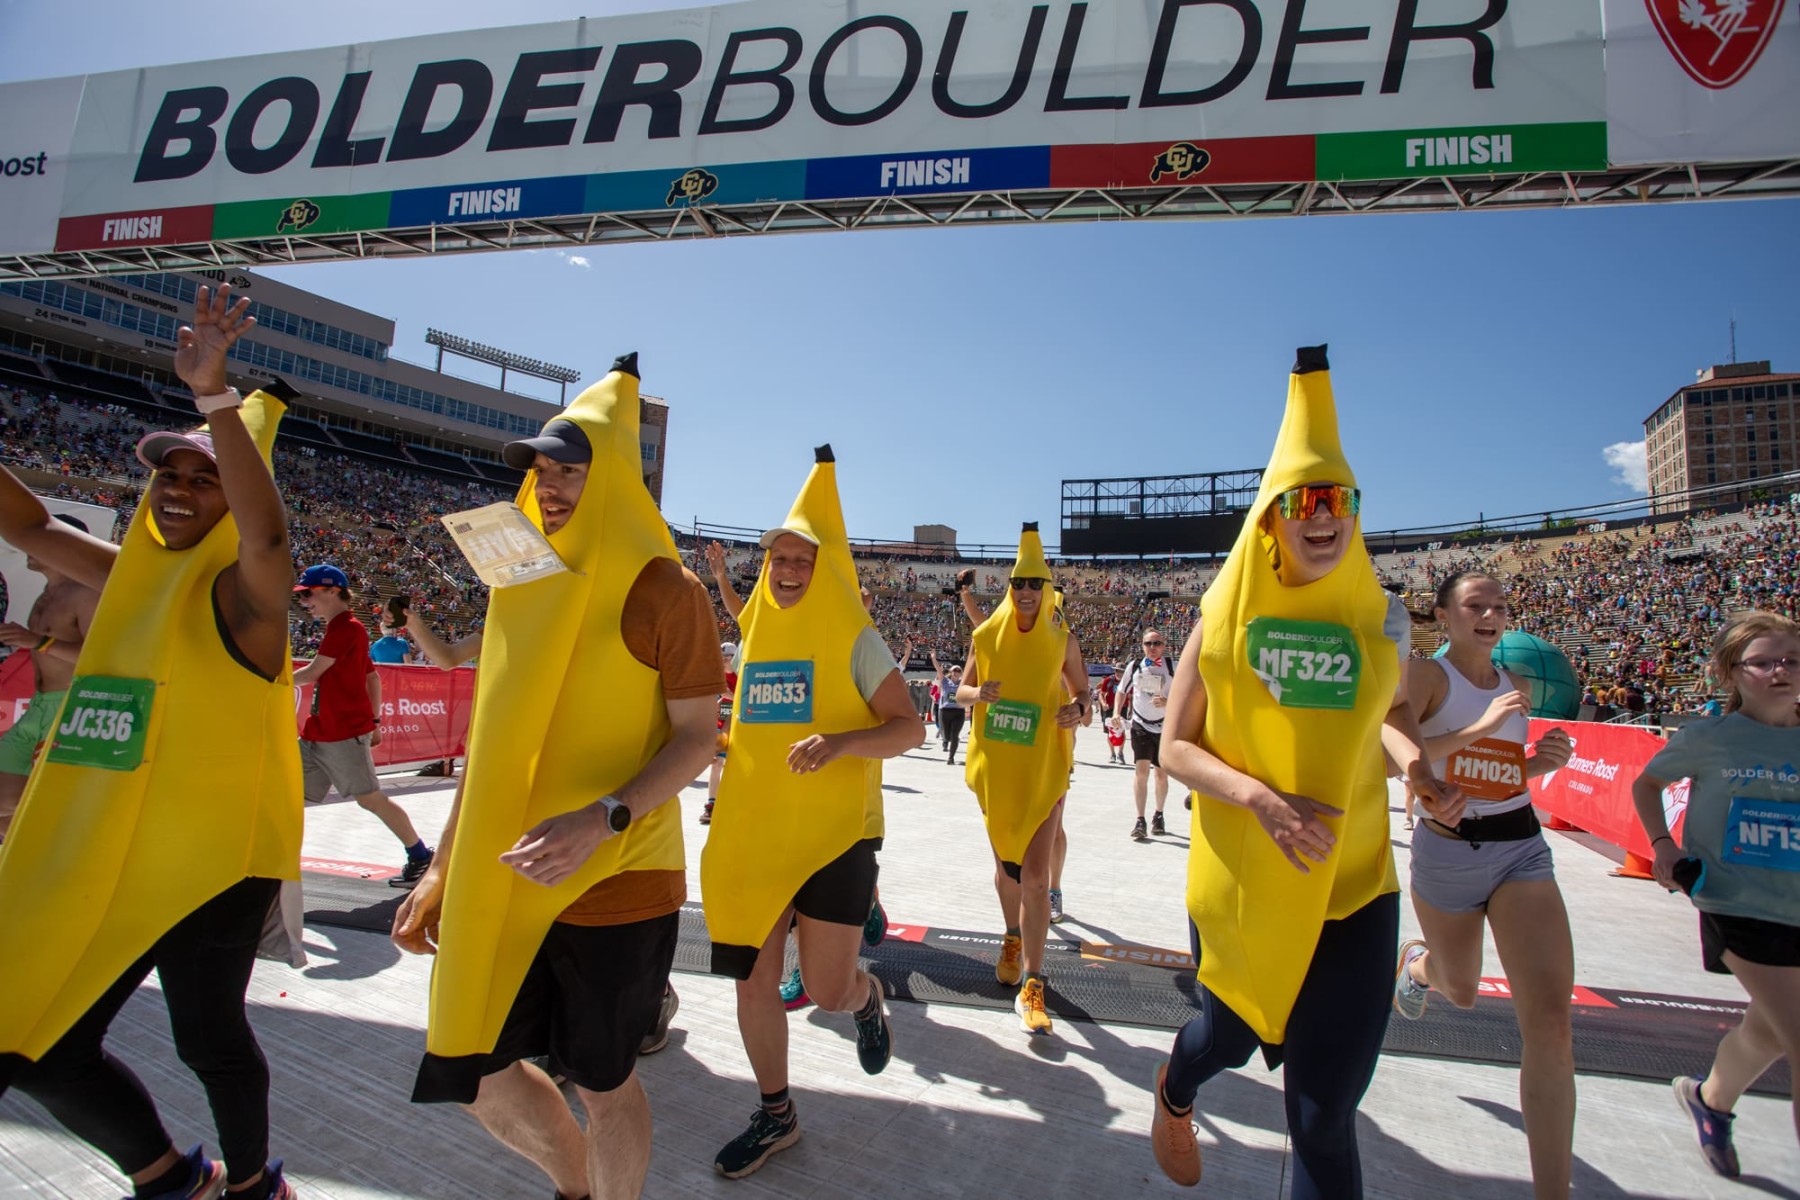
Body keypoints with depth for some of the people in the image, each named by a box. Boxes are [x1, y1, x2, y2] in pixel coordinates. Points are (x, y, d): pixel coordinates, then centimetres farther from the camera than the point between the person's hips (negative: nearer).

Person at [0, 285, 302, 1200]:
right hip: (100, 856, 8)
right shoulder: (134, 574, 11)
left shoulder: (243, 591, -12)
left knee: (206, 1034, 2)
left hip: (216, 855, -8)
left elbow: (267, 535, -33)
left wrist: (215, 396, -41)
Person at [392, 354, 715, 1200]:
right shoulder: (524, 583, 8)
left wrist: (603, 818, -28)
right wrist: (443, 869, 12)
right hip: (504, 882, 7)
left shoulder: (664, 590, -11)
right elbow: (491, 740, 12)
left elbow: (697, 737, -13)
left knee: (601, 1083, 10)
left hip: (617, 880, -6)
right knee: (478, 1075, 16)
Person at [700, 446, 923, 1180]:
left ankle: (867, 998, 37)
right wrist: (729, 800, 16)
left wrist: (840, 743, -27)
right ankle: (775, 1115, 31)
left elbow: (909, 727, -11)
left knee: (826, 989, 0)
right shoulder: (754, 635, 9)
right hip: (751, 834, 5)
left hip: (834, 832, -5)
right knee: (752, 979, 9)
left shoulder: (852, 636, -7)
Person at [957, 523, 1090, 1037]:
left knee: (1035, 876, -9)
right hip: (996, 766, 2)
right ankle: (1013, 938, 45)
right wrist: (978, 693, -16)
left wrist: (1078, 711, -17)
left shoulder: (1062, 638, -3)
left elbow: (1082, 693, 6)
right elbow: (961, 690, 7)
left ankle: (1031, 988, 1)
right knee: (1005, 865, 16)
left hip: (1044, 767, -2)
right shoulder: (987, 634, 0)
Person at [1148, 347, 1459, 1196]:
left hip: (1352, 890, 1)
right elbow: (1174, 747, -7)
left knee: (1323, 1116, -1)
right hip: (1239, 884, -1)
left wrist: (1418, 765, -2)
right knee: (1231, 1035, 23)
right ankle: (1175, 1090, 61)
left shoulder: (1377, 618, -1)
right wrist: (1257, 794, -24)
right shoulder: (1226, 612, -8)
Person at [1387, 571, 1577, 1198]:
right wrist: (1481, 726, -26)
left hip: (1521, 848, 4)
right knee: (1462, 992, 18)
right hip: (1448, 850, -3)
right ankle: (1418, 960, 57)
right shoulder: (1426, 675, -11)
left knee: (1549, 1015, -9)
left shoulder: (1515, 682, 7)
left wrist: (1545, 760, -2)